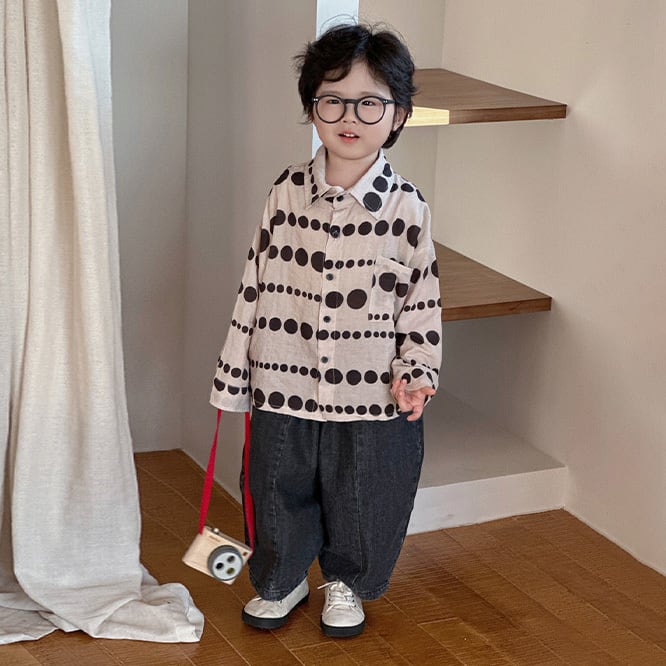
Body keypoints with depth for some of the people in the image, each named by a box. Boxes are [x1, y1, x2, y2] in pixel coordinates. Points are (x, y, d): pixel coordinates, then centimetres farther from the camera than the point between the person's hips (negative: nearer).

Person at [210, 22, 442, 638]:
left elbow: (422, 300, -1)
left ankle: (346, 585, 44)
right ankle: (282, 580, 45)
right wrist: (234, 374, 4)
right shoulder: (287, 193, -5)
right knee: (279, 494, 17)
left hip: (372, 396, -1)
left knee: (360, 503, 15)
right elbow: (255, 286, 2)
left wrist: (417, 372, -11)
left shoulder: (407, 207, -9)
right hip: (284, 385, 2)